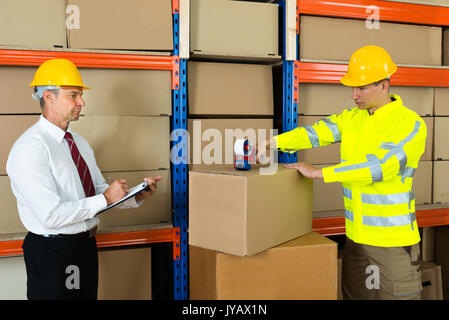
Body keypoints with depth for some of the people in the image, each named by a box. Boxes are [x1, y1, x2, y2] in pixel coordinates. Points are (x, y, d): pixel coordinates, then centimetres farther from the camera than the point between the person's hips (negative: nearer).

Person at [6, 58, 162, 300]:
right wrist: (105, 198, -20)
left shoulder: (80, 143, 9)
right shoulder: (30, 148, -19)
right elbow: (51, 215, -25)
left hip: (87, 244, 8)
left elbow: (100, 189, 10)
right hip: (52, 253, -8)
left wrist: (137, 196, -7)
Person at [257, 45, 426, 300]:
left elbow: (379, 165, -26)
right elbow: (317, 131, -5)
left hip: (394, 240, -6)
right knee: (353, 293, 15)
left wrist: (319, 173, -27)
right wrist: (274, 142, -20)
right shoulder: (352, 118, 7)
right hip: (356, 236, 6)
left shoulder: (410, 124, -14)